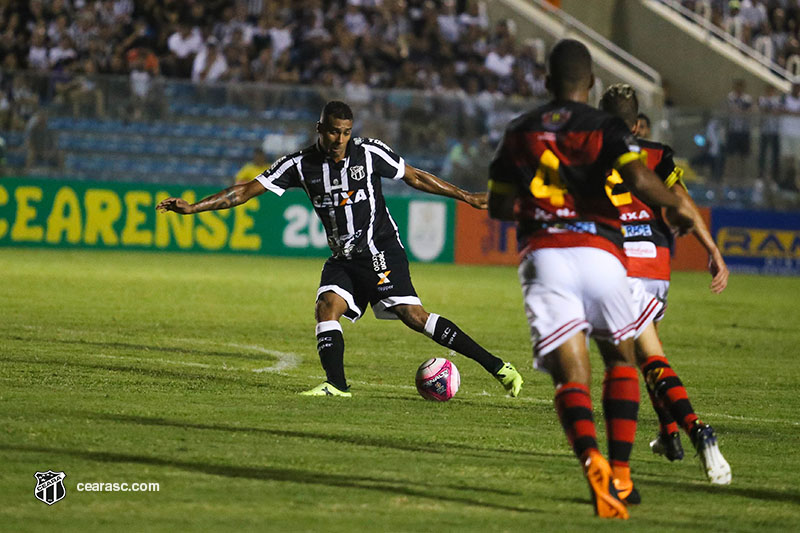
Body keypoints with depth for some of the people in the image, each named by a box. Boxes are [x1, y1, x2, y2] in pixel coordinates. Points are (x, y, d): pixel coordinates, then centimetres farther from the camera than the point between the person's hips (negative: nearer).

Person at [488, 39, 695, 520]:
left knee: (571, 377, -4)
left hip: (542, 256, 2)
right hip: (597, 251, -2)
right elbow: (638, 178, -15)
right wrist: (678, 206, 3)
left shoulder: (520, 132, 14)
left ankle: (592, 459, -34)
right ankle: (621, 476, 13)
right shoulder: (606, 127, 3)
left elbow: (499, 205, 18)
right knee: (622, 360, 21)